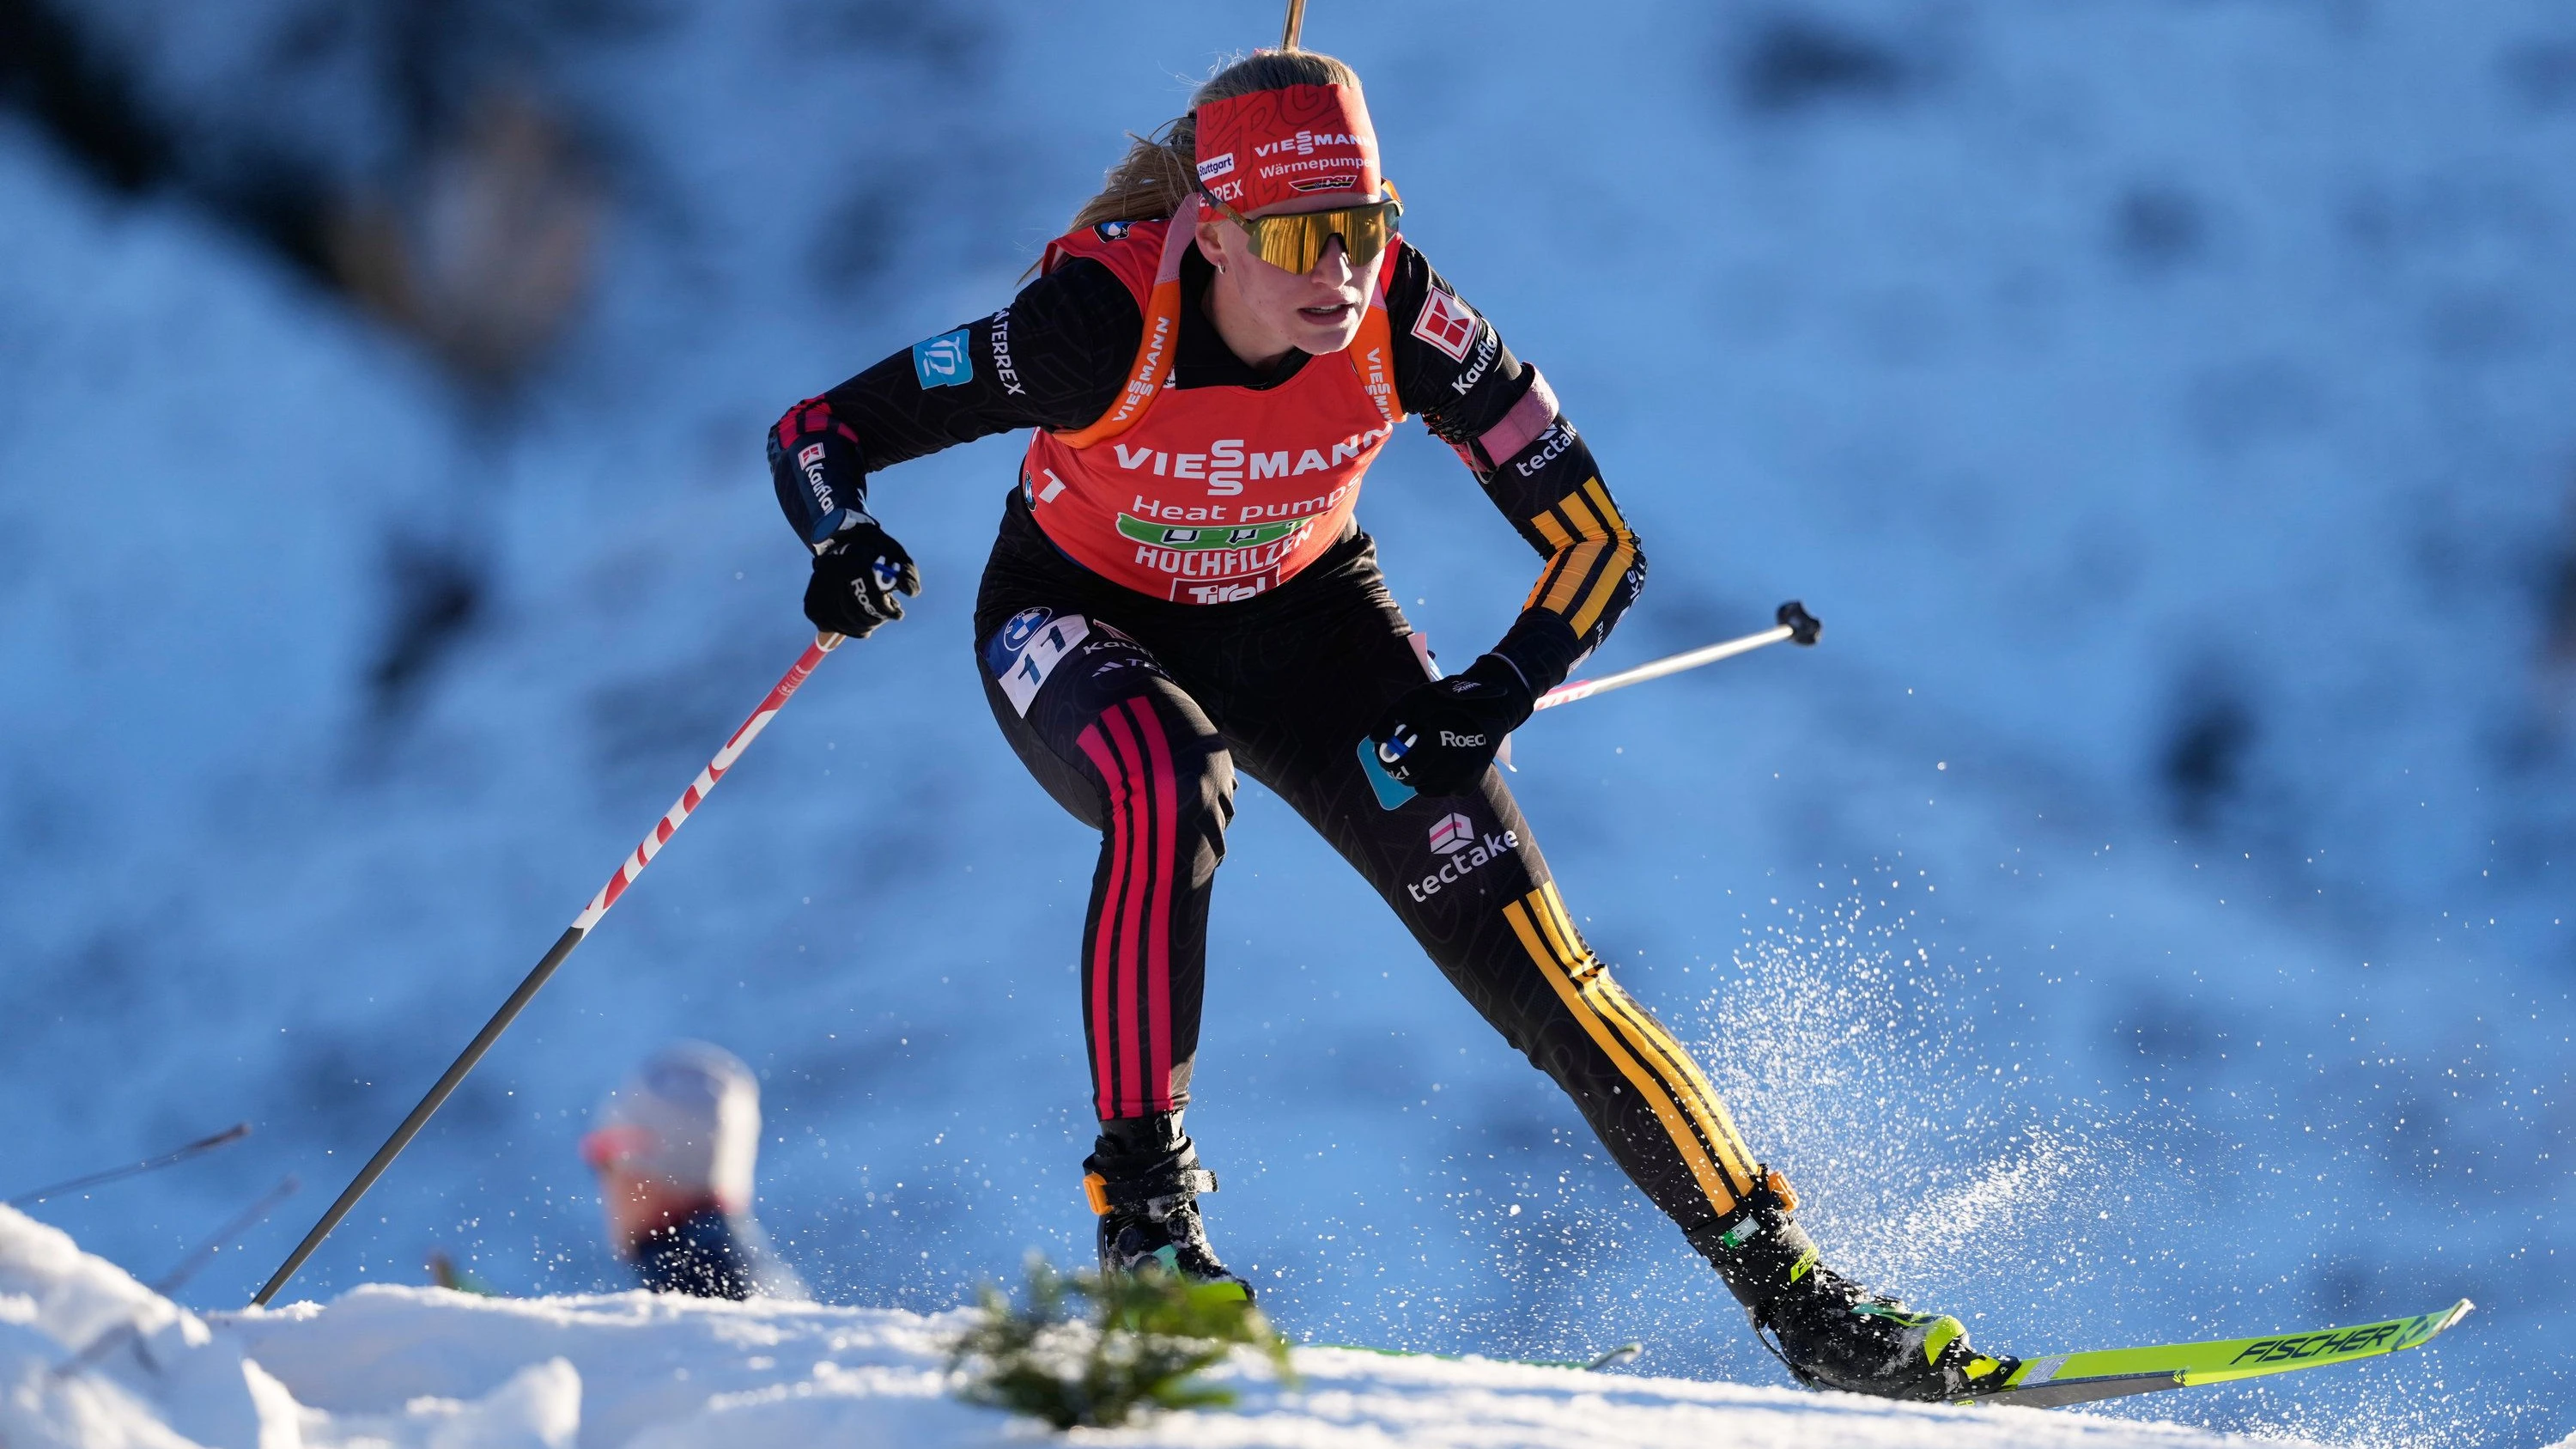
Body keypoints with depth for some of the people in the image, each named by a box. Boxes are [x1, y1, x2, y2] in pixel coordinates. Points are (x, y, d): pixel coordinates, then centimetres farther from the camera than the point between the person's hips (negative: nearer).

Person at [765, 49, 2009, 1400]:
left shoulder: (1404, 323, -27)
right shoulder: (1104, 322, -33)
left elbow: (1598, 543, -17)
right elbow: (816, 432, -24)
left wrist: (1499, 692, -33)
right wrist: (848, 547, -45)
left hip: (1297, 616, 2)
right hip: (1081, 624, -2)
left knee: (1518, 941, -10)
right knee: (1172, 787, -38)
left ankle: (1783, 1279, -2)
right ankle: (1142, 1200, -25)